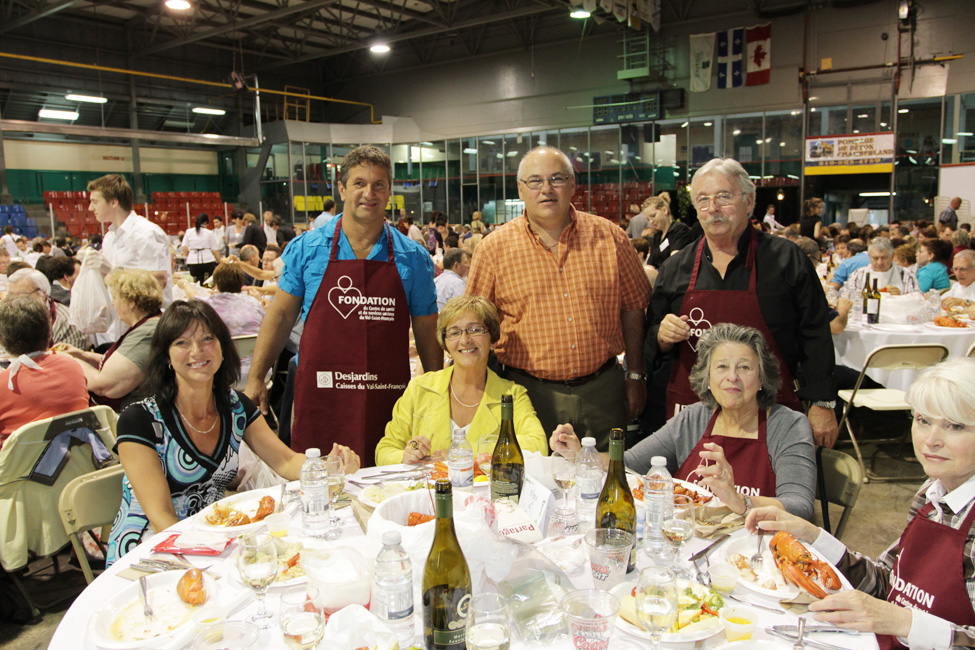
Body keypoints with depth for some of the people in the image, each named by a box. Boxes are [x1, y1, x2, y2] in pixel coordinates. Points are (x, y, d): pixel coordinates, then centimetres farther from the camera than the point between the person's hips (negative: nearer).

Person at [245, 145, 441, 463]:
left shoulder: (413, 257, 4)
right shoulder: (306, 248, 3)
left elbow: (427, 332, 7)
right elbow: (281, 316, 9)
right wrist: (255, 378, 4)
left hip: (387, 400, 1)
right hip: (320, 397, 0)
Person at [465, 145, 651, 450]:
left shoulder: (610, 237, 2)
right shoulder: (494, 248, -3)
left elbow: (632, 307, 9)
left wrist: (635, 376, 8)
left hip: (603, 390, 2)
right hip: (531, 392, -1)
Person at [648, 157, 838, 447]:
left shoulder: (786, 259, 0)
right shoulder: (675, 268, 7)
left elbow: (815, 337, 1)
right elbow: (654, 342, 14)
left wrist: (822, 404, -2)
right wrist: (663, 337, -9)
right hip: (690, 410, 2)